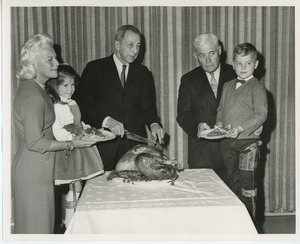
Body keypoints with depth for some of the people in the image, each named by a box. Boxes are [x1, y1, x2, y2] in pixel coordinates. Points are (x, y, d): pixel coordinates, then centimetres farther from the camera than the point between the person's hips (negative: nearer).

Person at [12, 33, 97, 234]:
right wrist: (71, 144, -16)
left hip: (39, 169, 10)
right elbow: (35, 143, -23)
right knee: (37, 225, 3)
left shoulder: (36, 89, 10)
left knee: (43, 222, 19)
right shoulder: (32, 96, -21)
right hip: (33, 173, -10)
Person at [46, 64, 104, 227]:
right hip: (69, 152, -8)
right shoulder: (57, 107, -15)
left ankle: (70, 221, 25)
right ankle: (70, 226, 12)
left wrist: (87, 128, 7)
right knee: (76, 188, -2)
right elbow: (57, 133, -21)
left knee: (76, 188, 13)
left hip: (80, 151, 8)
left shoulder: (72, 103, 12)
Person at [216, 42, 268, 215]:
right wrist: (220, 123, -2)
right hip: (227, 142, 6)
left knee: (247, 182, -3)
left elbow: (261, 114, -15)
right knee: (233, 181, 15)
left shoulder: (257, 88, -6)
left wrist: (240, 128, -23)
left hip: (247, 141, -6)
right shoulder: (227, 86, 13)